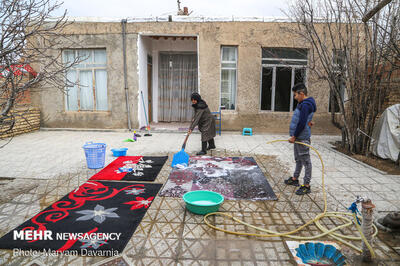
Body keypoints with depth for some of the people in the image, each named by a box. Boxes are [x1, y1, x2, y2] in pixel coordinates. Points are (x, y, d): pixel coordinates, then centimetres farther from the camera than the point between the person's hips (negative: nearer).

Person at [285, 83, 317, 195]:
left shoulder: (305, 105, -19)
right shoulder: (303, 104, 13)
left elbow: (301, 124, -22)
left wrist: (294, 136, -16)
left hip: (302, 138, -10)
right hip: (298, 138, 10)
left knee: (306, 161, -2)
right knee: (298, 160, 20)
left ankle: (306, 186, 5)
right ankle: (295, 179, 34)